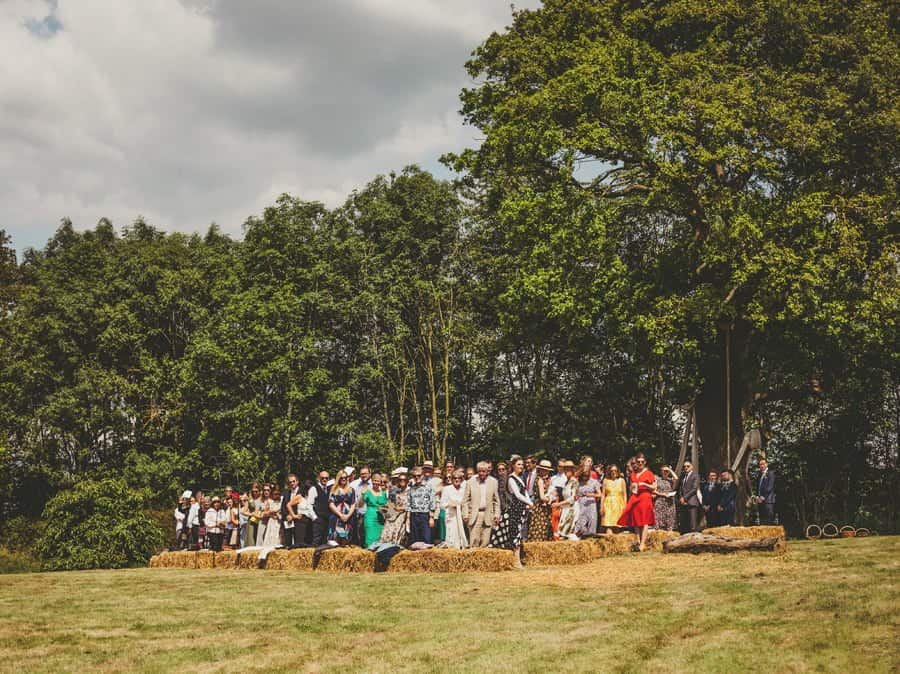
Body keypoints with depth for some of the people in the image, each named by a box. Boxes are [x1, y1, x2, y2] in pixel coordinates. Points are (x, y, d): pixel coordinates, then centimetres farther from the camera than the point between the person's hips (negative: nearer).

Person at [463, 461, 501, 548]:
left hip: (487, 515, 1)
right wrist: (465, 515, -3)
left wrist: (497, 515, 5)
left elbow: (496, 501, 11)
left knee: (485, 541, -1)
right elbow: (466, 501, 4)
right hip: (474, 514, -1)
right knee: (474, 541, -7)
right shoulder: (471, 482, 2)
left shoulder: (493, 482, 6)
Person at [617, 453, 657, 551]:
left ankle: (643, 543, -12)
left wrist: (645, 484, -12)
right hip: (634, 498, 5)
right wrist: (632, 487, 7)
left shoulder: (648, 473, 2)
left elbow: (654, 487, 0)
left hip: (645, 498, -5)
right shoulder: (633, 474, 16)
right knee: (636, 521, 2)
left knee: (644, 521, -9)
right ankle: (638, 542, 4)